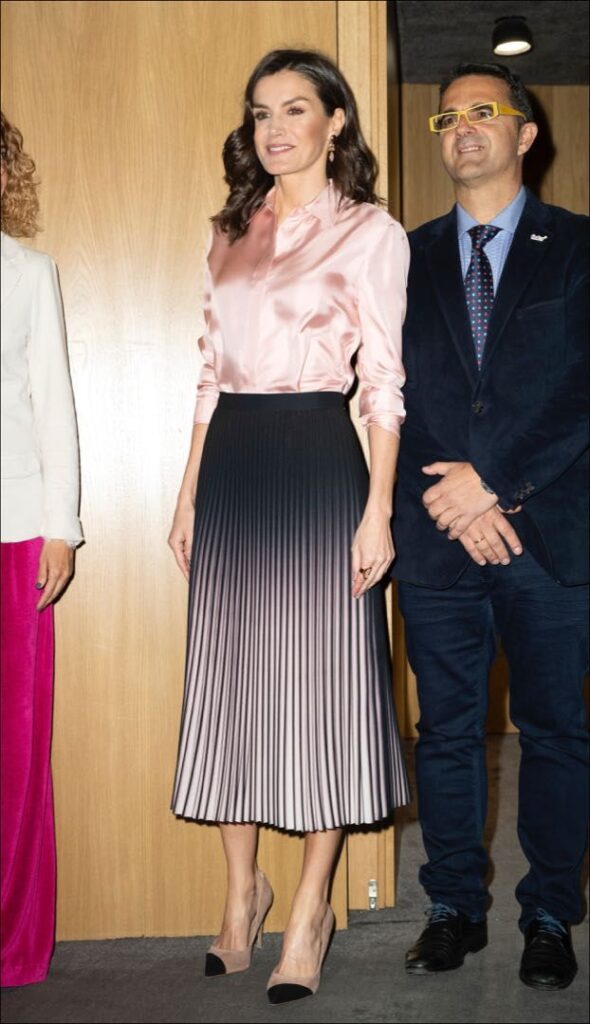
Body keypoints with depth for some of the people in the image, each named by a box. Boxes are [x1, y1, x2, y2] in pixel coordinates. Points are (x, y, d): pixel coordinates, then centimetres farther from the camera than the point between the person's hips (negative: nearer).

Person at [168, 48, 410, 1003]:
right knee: (229, 677, 9)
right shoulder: (233, 232, 15)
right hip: (231, 467, 6)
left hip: (317, 459, -5)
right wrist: (189, 493, 11)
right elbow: (212, 369, 15)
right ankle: (241, 888, 25)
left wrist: (379, 510, -12)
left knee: (319, 677, 1)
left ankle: (311, 908, 14)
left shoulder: (369, 232, 0)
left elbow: (385, 379, -5)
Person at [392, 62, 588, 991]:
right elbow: (391, 393, 4)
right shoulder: (406, 258, 12)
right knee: (447, 731, 9)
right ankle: (456, 907, 23)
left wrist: (491, 480, -12)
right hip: (437, 535, 2)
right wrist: (455, 501, -8)